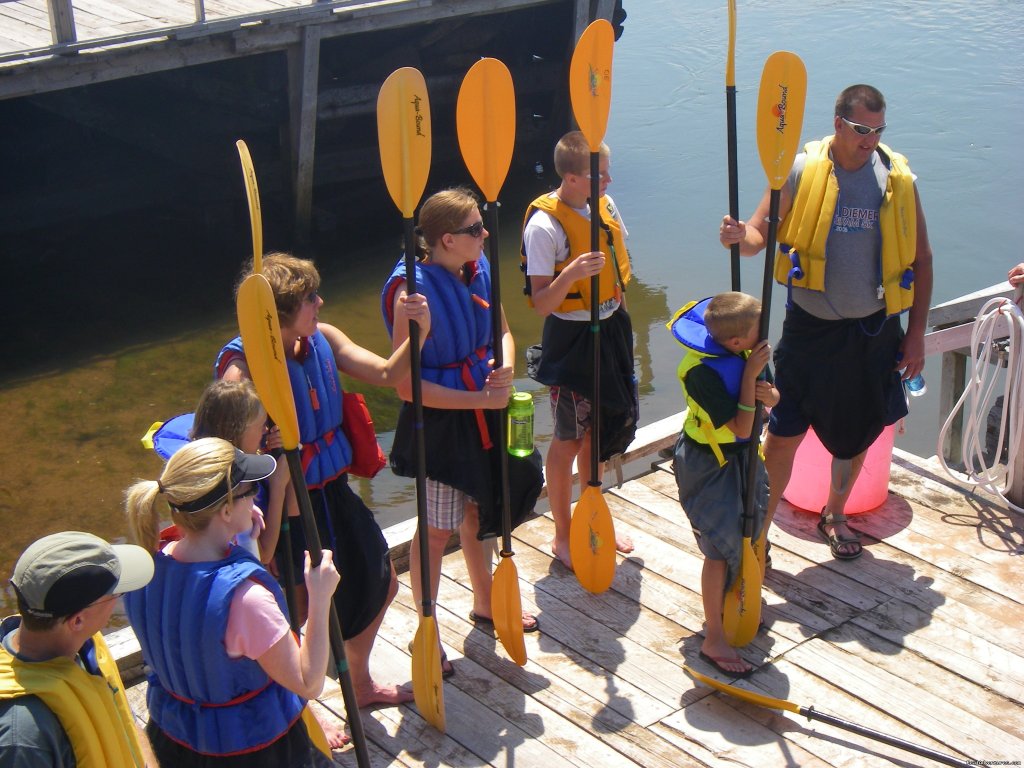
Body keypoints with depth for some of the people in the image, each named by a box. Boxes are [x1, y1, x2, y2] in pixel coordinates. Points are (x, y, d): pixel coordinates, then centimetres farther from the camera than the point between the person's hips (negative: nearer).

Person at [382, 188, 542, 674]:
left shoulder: (478, 270, -4)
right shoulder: (414, 293, -25)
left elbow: (502, 332, 10)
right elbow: (408, 385, -25)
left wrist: (506, 369, -12)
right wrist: (481, 399, -22)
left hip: (483, 409, 7)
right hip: (440, 422, -7)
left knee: (476, 513, 25)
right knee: (436, 531, 6)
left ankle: (484, 605, 46)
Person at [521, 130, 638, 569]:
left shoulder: (605, 205, 1)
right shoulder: (545, 224, -22)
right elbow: (541, 303, -22)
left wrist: (616, 315, 17)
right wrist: (570, 274, -39)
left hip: (611, 330, 7)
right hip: (572, 339, -7)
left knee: (599, 432, 19)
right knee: (568, 441, 6)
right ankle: (563, 537, 22)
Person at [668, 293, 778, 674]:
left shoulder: (745, 354, -8)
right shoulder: (704, 372, -32)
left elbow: (771, 396, 4)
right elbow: (741, 427, -31)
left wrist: (768, 395, -20)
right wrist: (751, 374, -30)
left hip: (741, 457, 9)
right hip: (708, 465, -8)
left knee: (746, 531, 20)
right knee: (722, 546, -5)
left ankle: (721, 610, 43)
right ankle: (713, 640, 6)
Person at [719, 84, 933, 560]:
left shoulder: (899, 179, -3)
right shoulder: (801, 171, -9)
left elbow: (920, 259, 4)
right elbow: (761, 233, -10)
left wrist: (916, 333, 2)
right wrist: (741, 236, -35)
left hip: (874, 330, 2)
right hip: (811, 328, -2)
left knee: (859, 431, 16)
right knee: (784, 433, -3)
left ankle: (835, 515, 40)